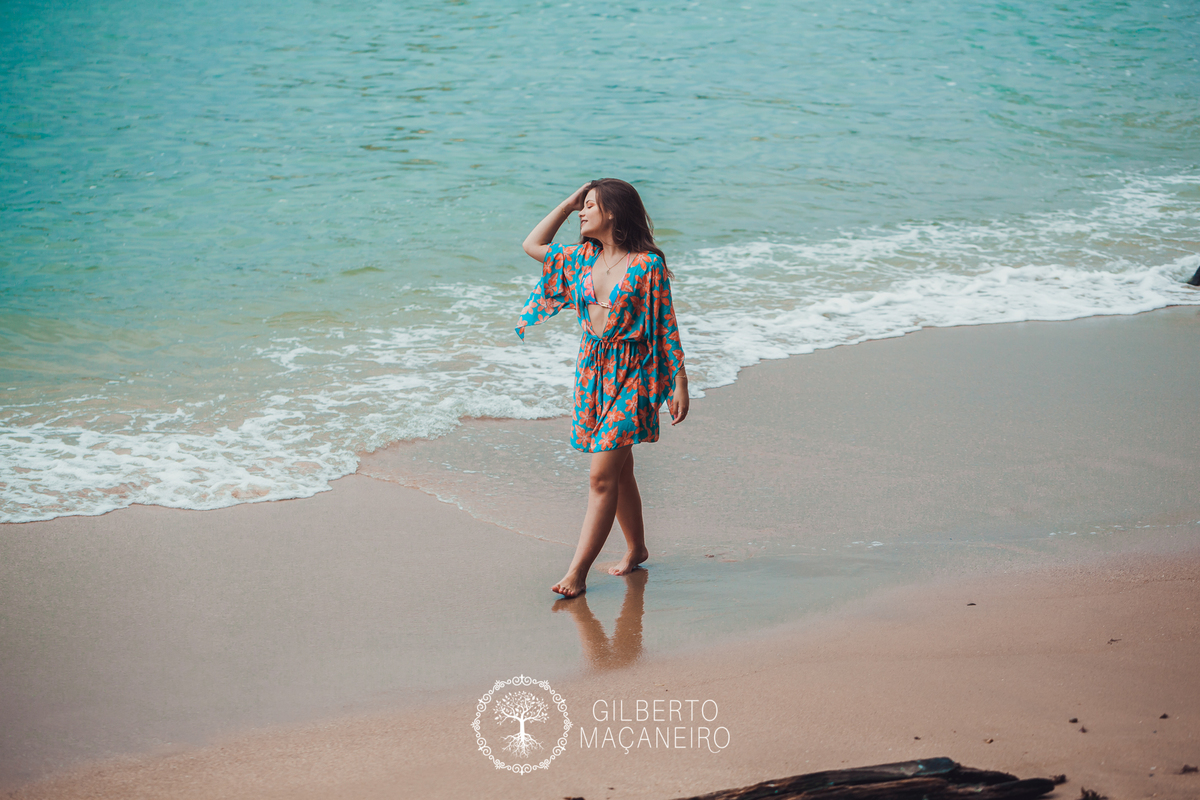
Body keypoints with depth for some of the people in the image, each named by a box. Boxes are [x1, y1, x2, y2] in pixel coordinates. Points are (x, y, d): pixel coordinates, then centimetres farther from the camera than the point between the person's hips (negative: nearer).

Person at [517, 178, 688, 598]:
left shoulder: (647, 265, -10)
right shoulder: (584, 257, 8)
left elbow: (667, 327, -7)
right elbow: (533, 245, 18)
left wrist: (680, 383, -8)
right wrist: (569, 201, 10)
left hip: (630, 376, -6)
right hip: (592, 370, 7)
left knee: (602, 476, -9)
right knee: (619, 469, 16)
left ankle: (577, 571, -9)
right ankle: (637, 548, 32)